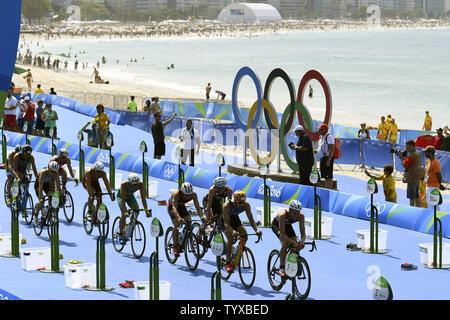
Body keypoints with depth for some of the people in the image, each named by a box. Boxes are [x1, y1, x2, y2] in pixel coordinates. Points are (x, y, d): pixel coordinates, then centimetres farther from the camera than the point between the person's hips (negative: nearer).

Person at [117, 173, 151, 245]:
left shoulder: (140, 184, -30)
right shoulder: (124, 184, -38)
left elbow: (143, 198, -29)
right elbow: (123, 199, -40)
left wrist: (146, 210, -38)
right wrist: (125, 211, -51)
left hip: (130, 196, 4)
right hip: (121, 196, -4)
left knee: (136, 210, -18)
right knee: (124, 214, -22)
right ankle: (121, 235, -14)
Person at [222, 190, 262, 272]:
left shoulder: (246, 205, -26)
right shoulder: (227, 205, -37)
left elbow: (251, 219, -21)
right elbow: (226, 223, -39)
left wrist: (256, 230, -39)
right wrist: (232, 231, -58)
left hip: (235, 219, 4)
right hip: (225, 220, -4)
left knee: (244, 236, -16)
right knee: (230, 238, -25)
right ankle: (228, 263, -19)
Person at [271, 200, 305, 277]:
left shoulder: (300, 216, -30)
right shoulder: (283, 215, -42)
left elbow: (303, 233, -27)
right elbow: (282, 234, -45)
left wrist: (302, 241, -49)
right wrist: (293, 242, -56)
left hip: (288, 225, 4)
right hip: (276, 225, -4)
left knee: (295, 245, -16)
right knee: (286, 243, -28)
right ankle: (281, 268, -20)